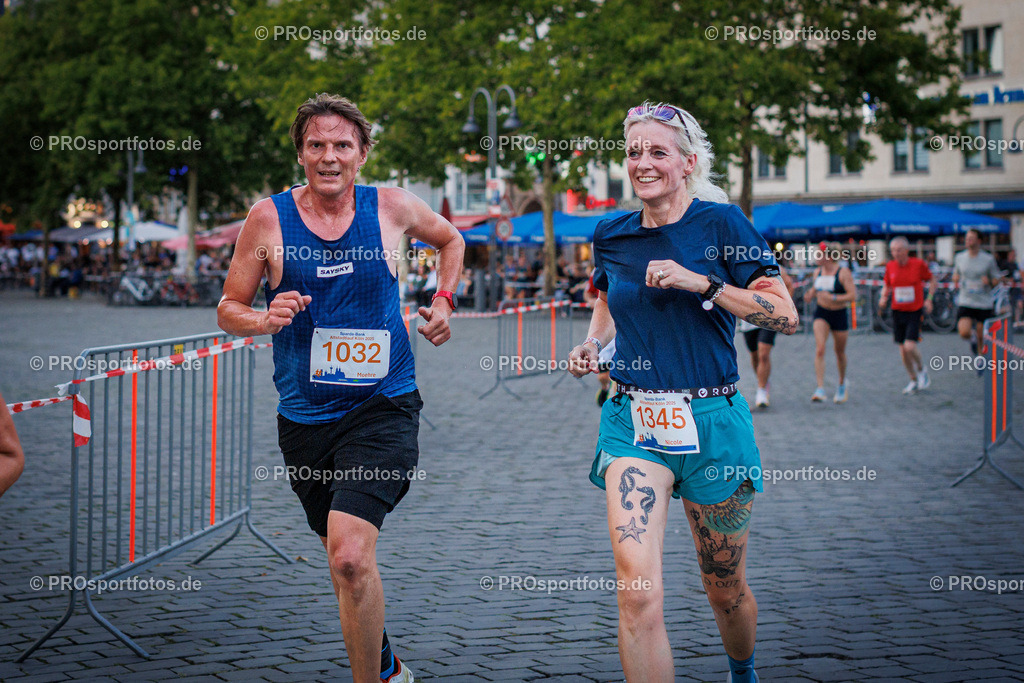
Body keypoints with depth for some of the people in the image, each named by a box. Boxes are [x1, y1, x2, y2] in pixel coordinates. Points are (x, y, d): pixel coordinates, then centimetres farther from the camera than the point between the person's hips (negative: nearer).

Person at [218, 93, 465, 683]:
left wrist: (444, 301, 7)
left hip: (382, 408, -3)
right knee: (345, 553, 19)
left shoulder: (393, 208, -2)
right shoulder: (268, 219, -2)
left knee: (350, 556, -22)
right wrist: (264, 320, -16)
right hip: (305, 415, 3)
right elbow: (228, 308, 5)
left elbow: (451, 239, 20)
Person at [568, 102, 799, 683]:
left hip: (712, 421, -2)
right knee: (638, 591, -17)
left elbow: (786, 316, -8)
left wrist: (701, 283, -17)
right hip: (633, 423, 2)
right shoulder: (611, 237, 6)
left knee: (725, 587, 14)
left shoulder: (720, 223, -5)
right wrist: (593, 343, 5)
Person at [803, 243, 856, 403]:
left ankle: (842, 384, 39)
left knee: (840, 352, 12)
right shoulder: (817, 273, 4)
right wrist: (810, 295, -2)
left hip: (840, 315, -3)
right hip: (821, 314, 3)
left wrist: (833, 298, -26)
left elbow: (853, 295, -16)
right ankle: (820, 388, -21)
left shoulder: (843, 273, -12)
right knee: (819, 350, -17)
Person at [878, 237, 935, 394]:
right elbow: (886, 286, 14)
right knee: (903, 350, 6)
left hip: (915, 311, -4)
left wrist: (929, 300, -6)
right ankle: (914, 380, 24)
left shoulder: (919, 264, -9)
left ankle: (921, 369, 14)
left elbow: (932, 281, 5)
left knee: (910, 346, -16)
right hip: (898, 311, 4)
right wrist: (883, 299, -5)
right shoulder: (890, 266, 1)